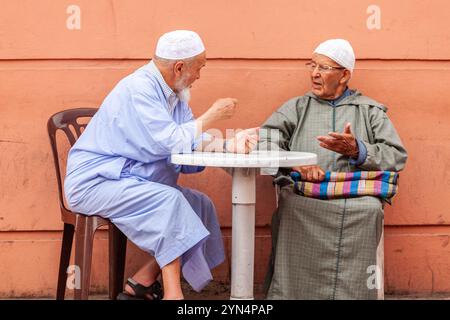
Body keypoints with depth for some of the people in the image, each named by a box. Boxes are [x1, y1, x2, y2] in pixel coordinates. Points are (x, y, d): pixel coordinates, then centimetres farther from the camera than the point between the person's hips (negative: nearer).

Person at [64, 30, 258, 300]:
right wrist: (213, 115, -15)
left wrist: (230, 144, -13)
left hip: (132, 181, 10)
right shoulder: (139, 89, -19)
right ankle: (173, 293, -26)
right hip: (95, 183, -10)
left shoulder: (174, 95, 11)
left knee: (201, 205, -1)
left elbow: (193, 145, 5)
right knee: (169, 200, -29)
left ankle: (142, 283, -2)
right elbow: (170, 142, -26)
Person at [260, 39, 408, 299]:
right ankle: (288, 293, -20)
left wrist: (357, 151, -8)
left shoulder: (370, 110, 21)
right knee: (292, 205, -32)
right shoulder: (298, 107, 25)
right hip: (302, 193, 1)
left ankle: (347, 293, -21)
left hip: (357, 192, -1)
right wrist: (297, 163, -10)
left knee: (368, 210, -34)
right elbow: (266, 139, 8)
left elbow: (398, 157, 9)